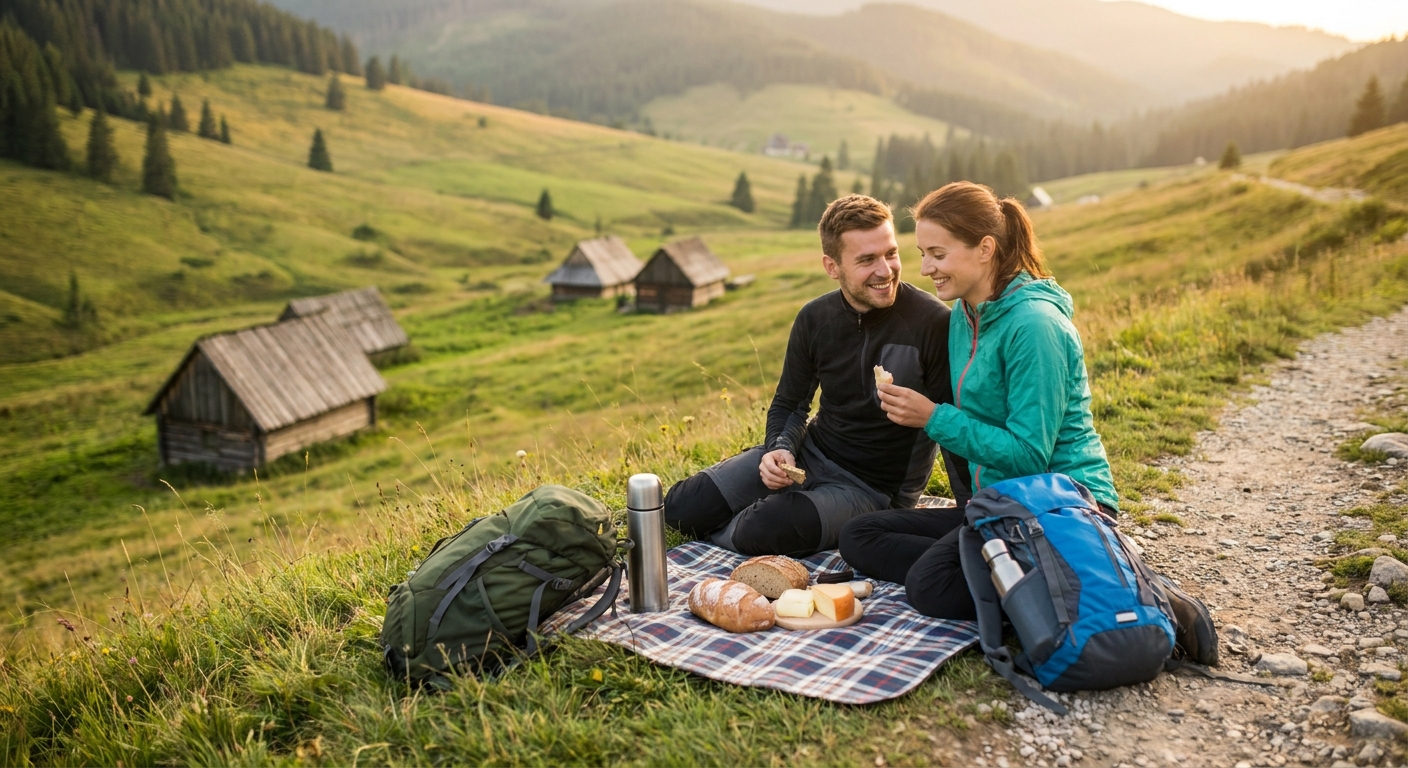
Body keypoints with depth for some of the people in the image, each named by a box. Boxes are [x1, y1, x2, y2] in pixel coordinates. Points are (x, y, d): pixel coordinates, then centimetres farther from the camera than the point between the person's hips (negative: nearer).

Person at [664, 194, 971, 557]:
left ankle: (719, 533, 5)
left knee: (762, 531, -30)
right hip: (811, 451, 5)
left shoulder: (933, 323, -21)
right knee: (681, 507, -6)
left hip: (870, 485, -5)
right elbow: (790, 405, 8)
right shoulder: (814, 319, -4)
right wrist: (780, 449, -12)